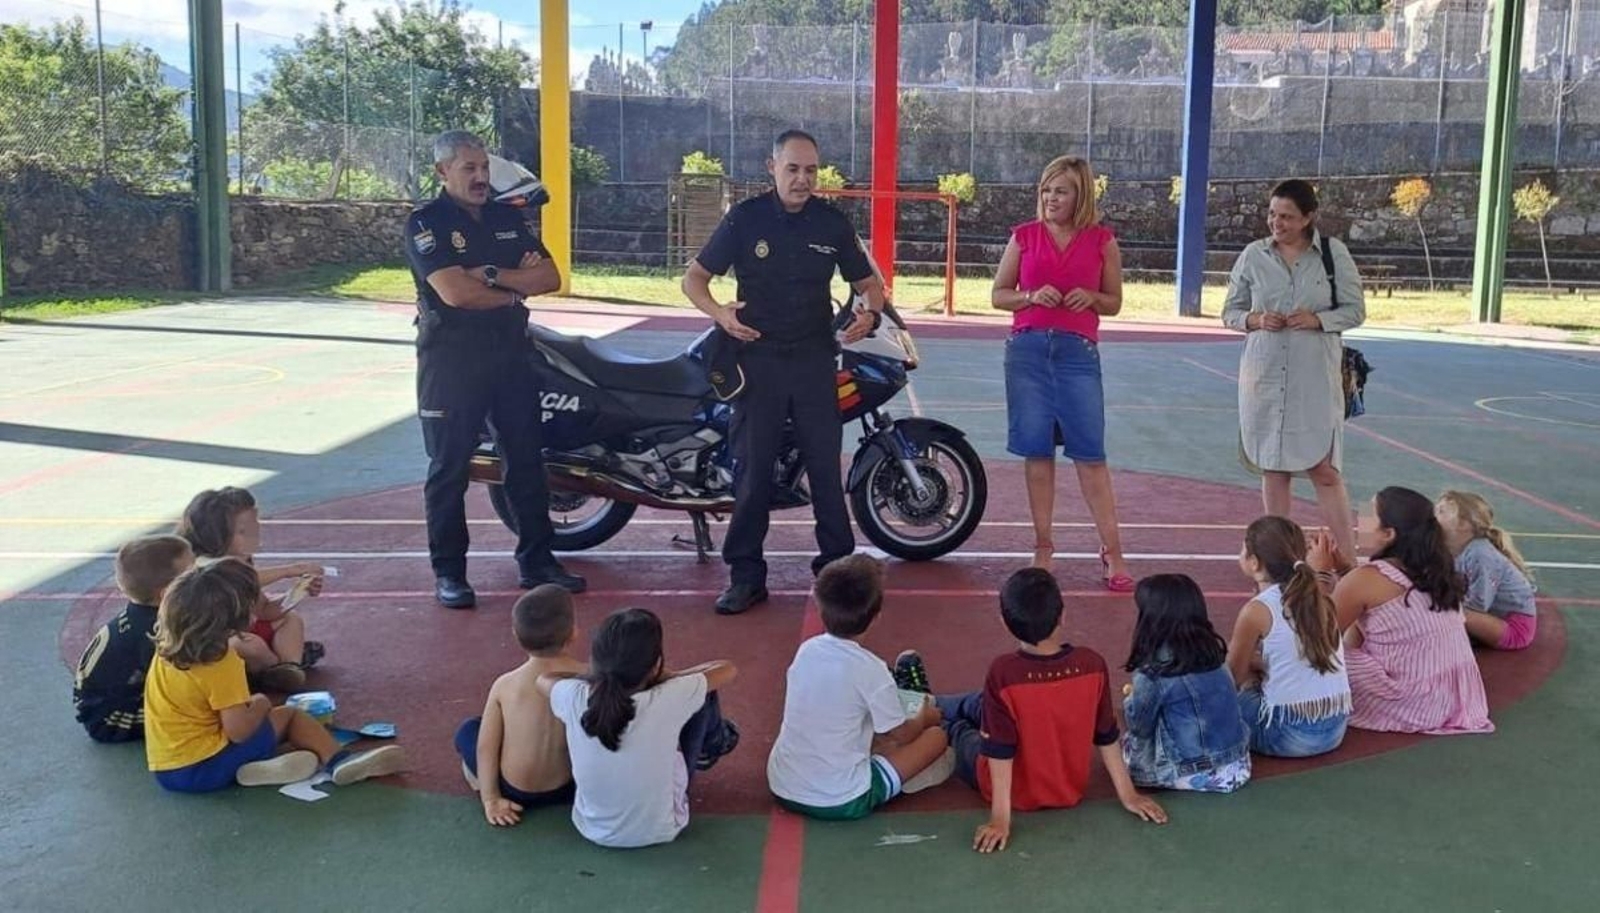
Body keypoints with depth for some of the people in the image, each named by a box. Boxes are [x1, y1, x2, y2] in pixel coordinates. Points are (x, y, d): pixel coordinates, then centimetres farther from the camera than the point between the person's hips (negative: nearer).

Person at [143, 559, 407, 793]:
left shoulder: (168, 646, 2)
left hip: (164, 771, 8)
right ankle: (338, 761, -5)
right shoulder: (222, 663, -22)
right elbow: (239, 731, -24)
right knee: (290, 716, 8)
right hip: (202, 770, -7)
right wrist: (259, 705, -4)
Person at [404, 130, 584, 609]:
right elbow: (454, 292, -21)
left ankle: (536, 560, 19)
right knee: (449, 468, 1)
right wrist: (512, 292, -6)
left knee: (527, 460, 9)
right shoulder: (425, 223, -7)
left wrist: (494, 274, -13)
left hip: (509, 351, 6)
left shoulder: (508, 218, 12)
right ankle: (448, 571, 10)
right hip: (451, 356, -6)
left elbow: (549, 278, 2)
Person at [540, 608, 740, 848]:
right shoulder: (666, 702, -31)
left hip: (592, 829, 3)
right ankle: (714, 745, 37)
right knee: (704, 695, 4)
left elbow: (544, 679, 2)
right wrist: (670, 677, 0)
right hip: (658, 831, -2)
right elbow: (728, 670, -12)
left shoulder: (575, 698, -24)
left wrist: (598, 675, 3)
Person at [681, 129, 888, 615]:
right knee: (751, 468, 1)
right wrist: (718, 311, -19)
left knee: (825, 464, 5)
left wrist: (871, 312, -10)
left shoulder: (833, 223, 4)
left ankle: (837, 563, 15)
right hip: (758, 355, -1)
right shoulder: (744, 218, -2)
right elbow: (694, 276, 2)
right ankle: (746, 574, 8)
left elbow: (867, 281, 14)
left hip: (814, 356, 2)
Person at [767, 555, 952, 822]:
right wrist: (923, 718, 20)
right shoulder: (870, 670, -17)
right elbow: (900, 734, -3)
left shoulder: (806, 650, -1)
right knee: (936, 735, 6)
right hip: (842, 803, -6)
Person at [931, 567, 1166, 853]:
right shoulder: (1093, 665, -21)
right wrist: (1127, 794, 2)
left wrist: (1000, 819, -19)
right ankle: (937, 706, 52)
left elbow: (1000, 751, -26)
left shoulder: (1003, 673, -31)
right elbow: (1106, 737, -10)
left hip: (1015, 794, -4)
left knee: (955, 724, 23)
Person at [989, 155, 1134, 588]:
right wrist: (1031, 296, -9)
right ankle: (1043, 547, 14)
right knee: (1037, 452, 4)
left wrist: (1092, 297, -9)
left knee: (1090, 453, -3)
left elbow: (1114, 303, 12)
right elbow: (998, 295, 10)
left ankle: (1112, 552, 3)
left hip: (1078, 352, -1)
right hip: (1027, 349, 1)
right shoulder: (1024, 236, 6)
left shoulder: (1102, 240, 5)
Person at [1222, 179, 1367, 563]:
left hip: (1316, 377, -2)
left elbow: (1355, 310, 4)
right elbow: (1230, 311, 10)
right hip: (1265, 375, 2)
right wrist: (1254, 320, -11)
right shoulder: (1254, 255, 3)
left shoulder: (1335, 253, 0)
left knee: (1326, 469, -6)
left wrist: (1318, 320, -15)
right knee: (1273, 468, 9)